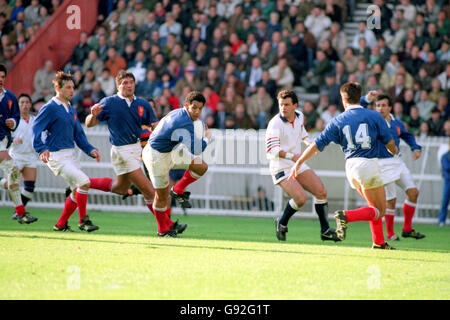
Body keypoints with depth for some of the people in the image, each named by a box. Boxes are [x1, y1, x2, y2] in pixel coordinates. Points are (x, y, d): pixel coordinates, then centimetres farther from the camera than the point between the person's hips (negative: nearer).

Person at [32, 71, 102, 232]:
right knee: (84, 181, -19)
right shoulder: (50, 108, -9)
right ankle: (83, 221, -6)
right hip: (57, 156, -9)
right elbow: (36, 130, -14)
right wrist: (42, 149, -29)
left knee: (77, 191, 7)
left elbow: (78, 134, 20)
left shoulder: (71, 110, 16)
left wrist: (90, 150, 5)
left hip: (71, 155, 9)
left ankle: (61, 224, 20)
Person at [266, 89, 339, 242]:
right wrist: (292, 156, -43)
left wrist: (308, 142, 10)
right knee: (301, 198, -23)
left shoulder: (299, 116, 2)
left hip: (298, 165, 7)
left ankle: (325, 230, 12)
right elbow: (271, 149, -31)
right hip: (281, 168, -7)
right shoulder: (275, 123, -20)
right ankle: (282, 224, 3)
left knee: (321, 192, -1)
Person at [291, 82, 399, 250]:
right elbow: (389, 143, 2)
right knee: (379, 210, 1)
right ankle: (346, 216, -21)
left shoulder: (338, 121, 5)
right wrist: (395, 152, 26)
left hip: (351, 165, 5)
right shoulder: (374, 116, -1)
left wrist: (298, 163, 11)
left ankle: (379, 242, 14)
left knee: (376, 207, 21)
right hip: (369, 164, -5)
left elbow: (317, 144, 3)